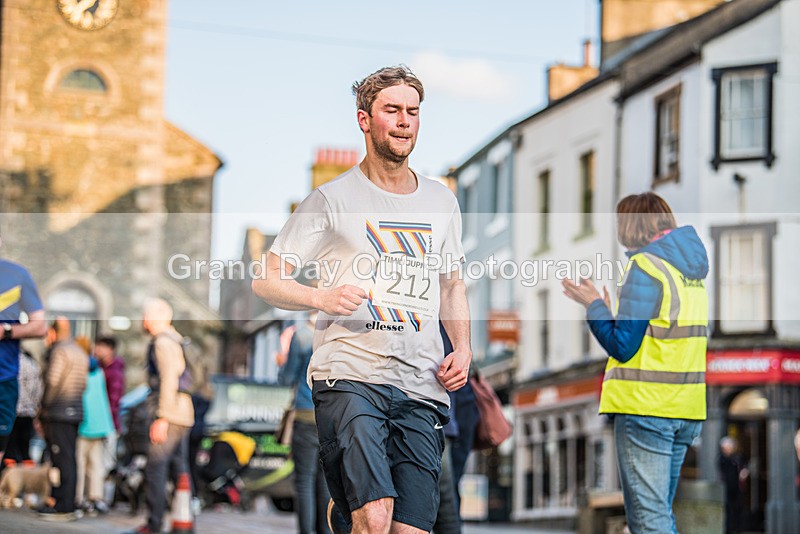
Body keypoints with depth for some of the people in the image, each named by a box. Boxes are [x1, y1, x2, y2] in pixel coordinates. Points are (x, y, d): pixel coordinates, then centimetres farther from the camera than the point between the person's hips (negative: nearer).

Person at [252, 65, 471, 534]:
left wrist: (462, 349, 13)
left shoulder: (442, 201, 17)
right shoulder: (332, 200, 2)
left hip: (423, 387, 4)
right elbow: (266, 280, 3)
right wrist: (322, 298, -15)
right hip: (350, 376, -4)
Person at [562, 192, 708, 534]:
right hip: (686, 409, 9)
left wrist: (594, 305, -1)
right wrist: (608, 310, 18)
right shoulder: (689, 269, 15)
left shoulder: (645, 266, -11)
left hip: (646, 407, -9)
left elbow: (623, 346, -14)